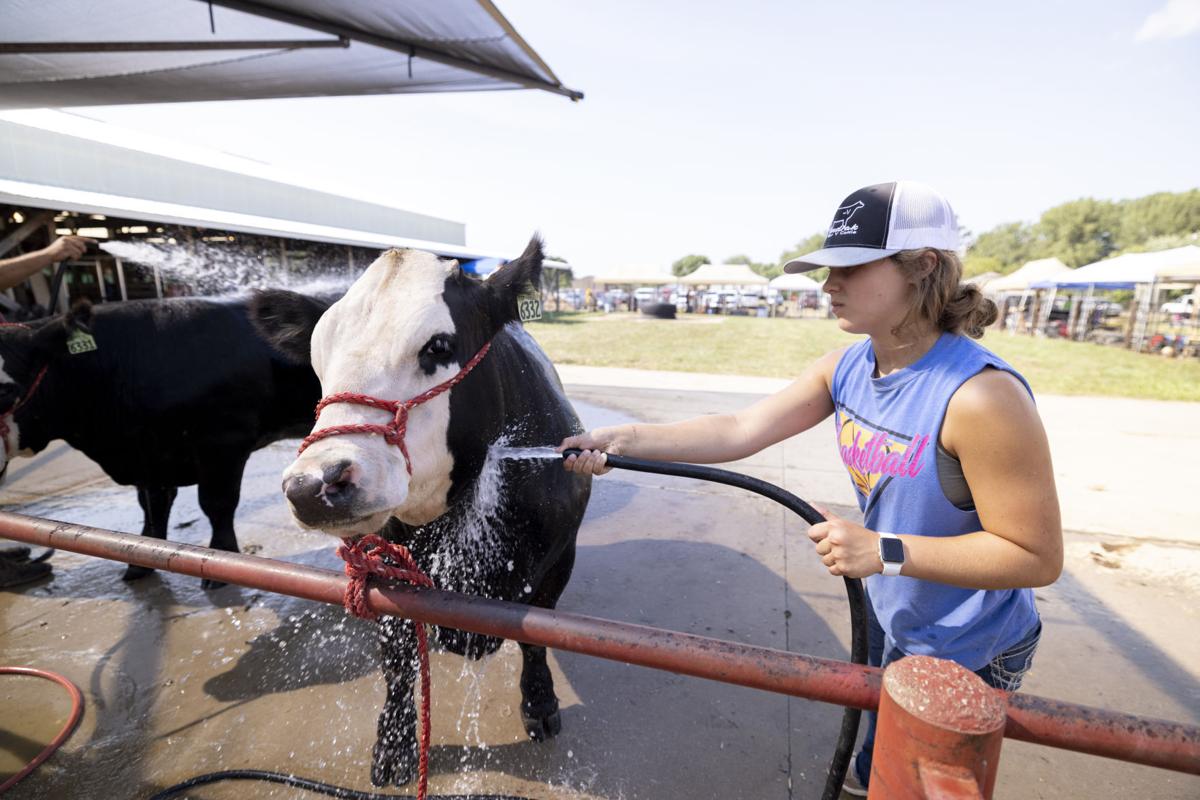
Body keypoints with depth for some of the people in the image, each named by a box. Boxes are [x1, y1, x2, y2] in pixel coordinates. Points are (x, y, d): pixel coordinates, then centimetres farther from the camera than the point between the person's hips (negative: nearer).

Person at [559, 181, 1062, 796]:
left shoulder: (980, 395, -34)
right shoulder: (847, 367, -13)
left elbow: (1037, 556, -27)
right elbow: (742, 430, -17)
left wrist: (883, 551, -33)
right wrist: (622, 439, -23)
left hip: (964, 653, -6)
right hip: (888, 615, 6)